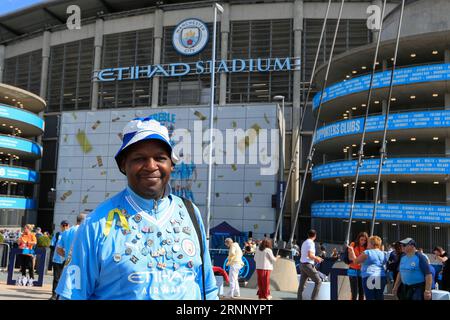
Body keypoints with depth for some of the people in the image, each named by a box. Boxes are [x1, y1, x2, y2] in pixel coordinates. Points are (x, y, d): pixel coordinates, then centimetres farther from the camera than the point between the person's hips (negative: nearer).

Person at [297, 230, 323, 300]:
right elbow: (310, 255, -22)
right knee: (318, 281, 0)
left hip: (302, 264, 9)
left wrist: (315, 258, 23)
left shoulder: (304, 243, 16)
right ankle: (313, 298, -4)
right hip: (308, 265, -9)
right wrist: (317, 258, -5)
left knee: (302, 284, 8)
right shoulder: (311, 243, -11)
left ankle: (299, 298, 7)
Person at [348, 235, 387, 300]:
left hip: (369, 277, -6)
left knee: (370, 297, -4)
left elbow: (356, 261, 5)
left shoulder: (366, 253, -3)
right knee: (379, 297, 10)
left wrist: (351, 251, 18)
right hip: (382, 277, 6)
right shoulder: (383, 254, 15)